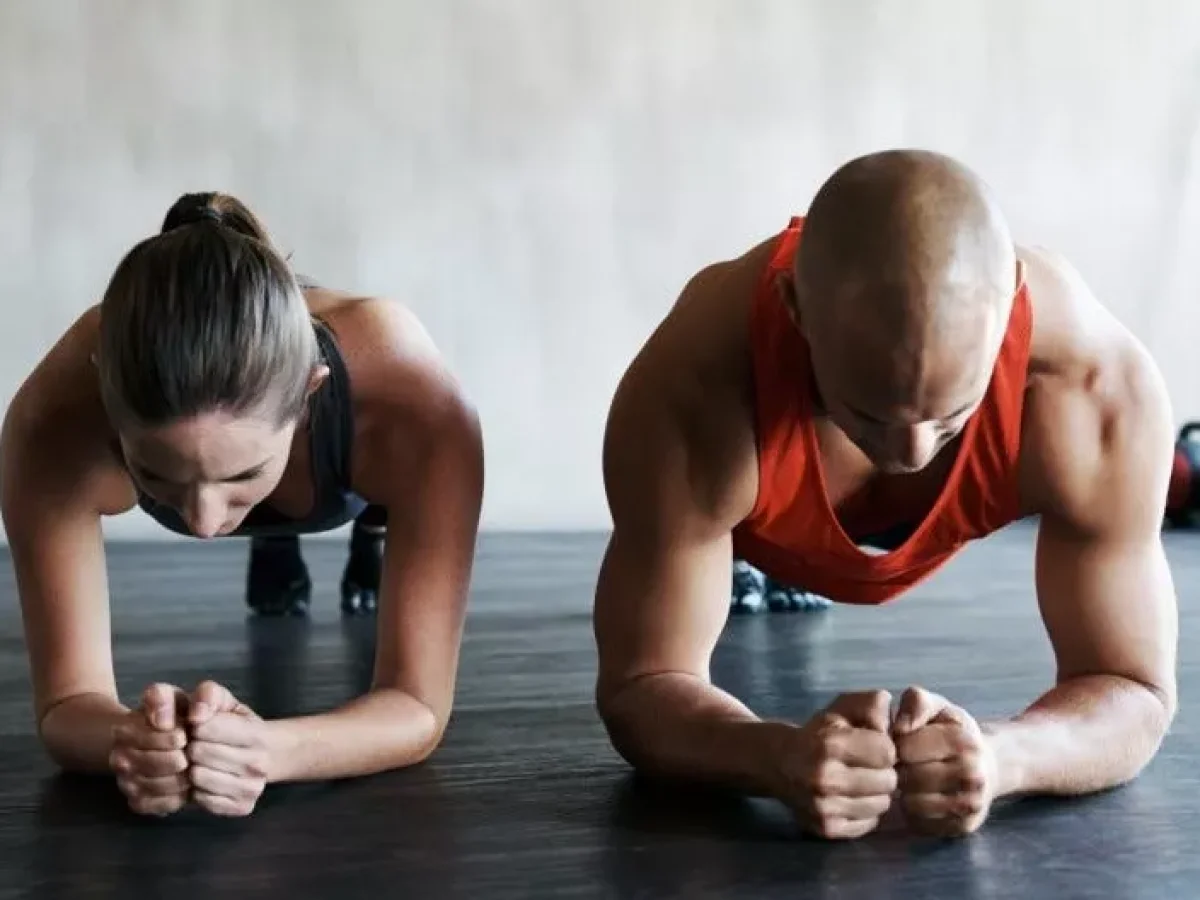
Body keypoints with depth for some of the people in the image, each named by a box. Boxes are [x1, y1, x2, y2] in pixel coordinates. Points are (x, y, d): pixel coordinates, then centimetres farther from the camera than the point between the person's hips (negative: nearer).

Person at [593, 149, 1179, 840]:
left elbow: (1135, 694, -36)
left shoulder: (1097, 385, -44)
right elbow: (640, 687, -39)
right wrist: (782, 756, -62)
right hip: (742, 414, 0)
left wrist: (1001, 755, -59)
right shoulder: (691, 391, -47)